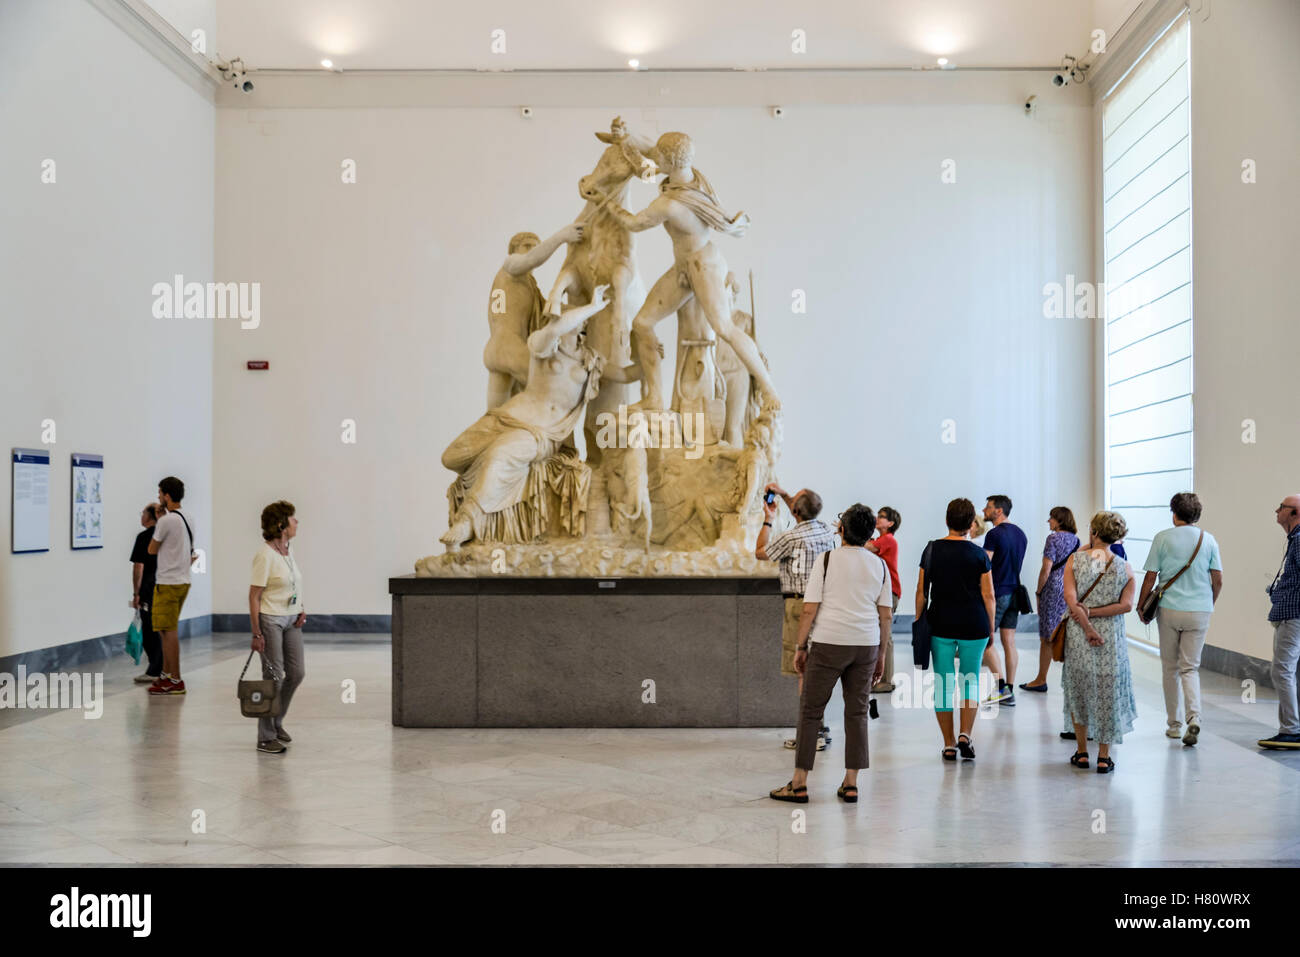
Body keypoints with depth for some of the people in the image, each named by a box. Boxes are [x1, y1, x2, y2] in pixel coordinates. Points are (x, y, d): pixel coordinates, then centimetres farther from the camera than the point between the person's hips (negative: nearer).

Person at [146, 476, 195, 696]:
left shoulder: (166, 521, -15)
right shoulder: (187, 520, 13)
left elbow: (152, 550, -4)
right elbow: (192, 555, 18)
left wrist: (156, 525, 9)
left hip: (168, 583, -9)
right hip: (183, 581, 9)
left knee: (169, 631, -5)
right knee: (167, 630, 18)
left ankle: (175, 681, -3)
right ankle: (166, 674, 25)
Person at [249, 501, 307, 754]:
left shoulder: (289, 548, 7)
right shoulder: (265, 555, -17)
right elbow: (254, 596, -15)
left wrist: (301, 609, 5)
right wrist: (256, 633, -17)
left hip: (291, 620, 8)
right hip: (270, 620, -8)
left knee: (297, 673, 9)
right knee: (274, 676, -3)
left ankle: (276, 722, 28)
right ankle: (266, 737, 8)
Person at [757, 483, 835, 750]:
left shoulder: (791, 537, -14)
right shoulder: (826, 531, 6)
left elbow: (760, 553, 4)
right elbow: (807, 516, 30)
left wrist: (768, 519, 14)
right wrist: (782, 494, 29)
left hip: (800, 605, -7)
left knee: (803, 671, -5)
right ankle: (819, 726, 21)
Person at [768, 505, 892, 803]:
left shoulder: (826, 561, -5)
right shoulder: (879, 564, 6)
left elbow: (809, 610, -7)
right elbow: (886, 614, 7)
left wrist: (800, 647, 1)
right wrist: (881, 654, 15)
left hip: (828, 644, -4)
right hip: (866, 644, 4)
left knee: (810, 711, 3)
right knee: (857, 712, 11)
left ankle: (799, 783, 6)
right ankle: (851, 783, 11)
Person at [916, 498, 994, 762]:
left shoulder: (932, 549, 2)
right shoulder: (979, 554, -2)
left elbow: (921, 591, 4)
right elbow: (988, 596, -1)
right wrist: (991, 628, 8)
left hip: (940, 624, 1)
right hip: (973, 625, -1)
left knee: (943, 684, 7)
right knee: (970, 681, 12)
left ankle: (949, 744, 10)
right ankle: (965, 735, -3)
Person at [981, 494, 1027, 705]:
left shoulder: (994, 534, -14)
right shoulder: (1020, 534, 12)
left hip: (997, 593, -8)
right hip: (1014, 592, 8)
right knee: (1009, 642, 8)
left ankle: (1001, 687, -5)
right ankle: (1009, 692, 9)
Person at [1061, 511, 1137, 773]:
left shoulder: (1075, 560, -6)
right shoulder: (1125, 568, -2)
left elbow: (1071, 599, -14)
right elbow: (1126, 605, -11)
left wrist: (1088, 628, -11)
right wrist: (1092, 612, -11)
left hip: (1078, 635, 0)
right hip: (1112, 638, 0)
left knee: (1079, 692, 15)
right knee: (1108, 693, 11)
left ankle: (1082, 753, 21)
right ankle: (1104, 756, 13)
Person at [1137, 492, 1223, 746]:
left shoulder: (1163, 538, -4)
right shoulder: (1208, 540, 2)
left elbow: (1150, 577, -5)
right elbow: (1218, 580, 3)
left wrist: (1141, 606, 6)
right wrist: (1210, 604, 20)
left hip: (1169, 609, -1)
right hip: (1199, 611, 1)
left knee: (1170, 668, 11)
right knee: (1190, 667, 6)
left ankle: (1173, 724, 16)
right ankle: (1193, 718, -15)